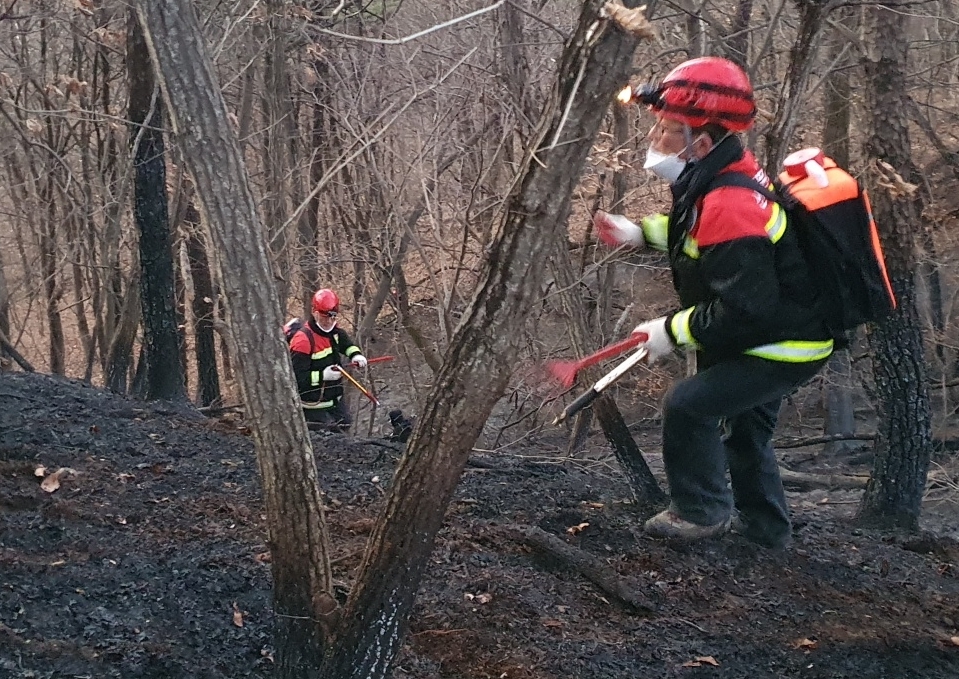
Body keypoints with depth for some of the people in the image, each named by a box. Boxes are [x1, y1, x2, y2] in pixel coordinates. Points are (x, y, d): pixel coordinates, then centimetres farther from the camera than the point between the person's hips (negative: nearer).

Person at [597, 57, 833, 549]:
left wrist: (674, 331, -22)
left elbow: (743, 311, -33)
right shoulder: (723, 178, -1)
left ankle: (701, 512, 8)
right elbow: (700, 234, 21)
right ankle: (764, 526, 41)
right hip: (775, 334, 11)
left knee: (689, 405, -12)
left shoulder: (728, 209, -33)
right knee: (742, 425, 24)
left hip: (787, 347, -11)